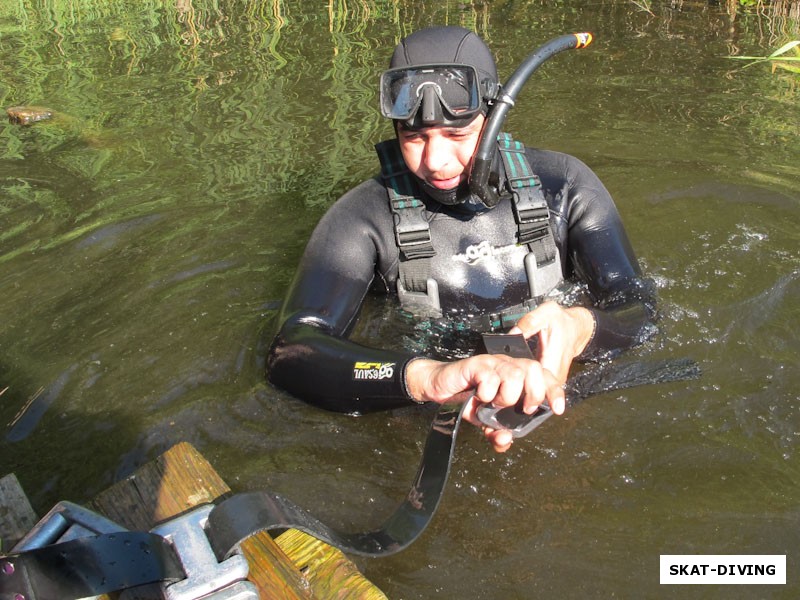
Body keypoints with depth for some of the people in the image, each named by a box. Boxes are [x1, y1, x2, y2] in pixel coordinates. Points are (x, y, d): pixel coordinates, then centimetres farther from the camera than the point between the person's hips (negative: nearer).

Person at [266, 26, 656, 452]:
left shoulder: (563, 186, -4)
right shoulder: (364, 217, -13)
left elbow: (639, 312, -6)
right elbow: (289, 355, -26)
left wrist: (580, 328, -33)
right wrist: (428, 376, -46)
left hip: (557, 402, 4)